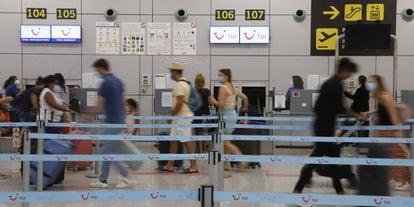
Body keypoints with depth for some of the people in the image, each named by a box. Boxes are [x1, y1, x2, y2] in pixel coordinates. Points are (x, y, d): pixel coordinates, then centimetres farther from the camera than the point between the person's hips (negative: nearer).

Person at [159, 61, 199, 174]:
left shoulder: (179, 84, -16)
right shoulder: (185, 82, 15)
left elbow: (180, 102, -23)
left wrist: (171, 115, -14)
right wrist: (173, 114, 20)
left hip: (182, 116, -11)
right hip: (182, 116, 11)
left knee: (187, 141, -6)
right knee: (173, 140, 12)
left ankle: (194, 166, -1)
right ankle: (170, 165, 17)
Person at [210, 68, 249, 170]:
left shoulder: (223, 88, -14)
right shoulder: (233, 88, 11)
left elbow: (221, 105, -21)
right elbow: (245, 97, 12)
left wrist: (214, 101, -2)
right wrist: (245, 107, 29)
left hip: (226, 115, -9)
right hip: (233, 114, 9)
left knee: (225, 142, -4)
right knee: (225, 141, 13)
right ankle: (226, 164, 17)